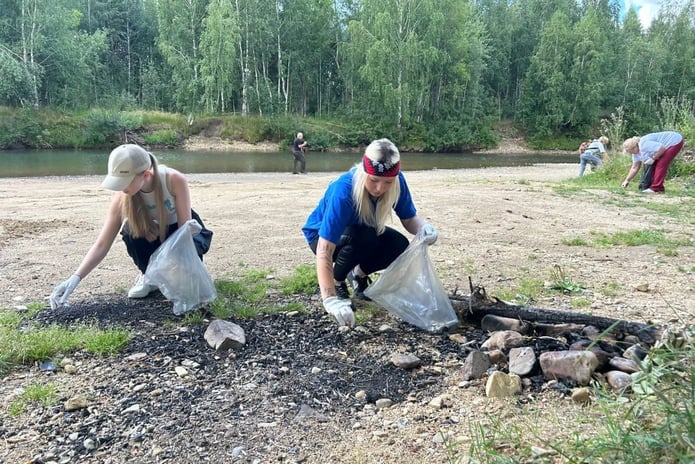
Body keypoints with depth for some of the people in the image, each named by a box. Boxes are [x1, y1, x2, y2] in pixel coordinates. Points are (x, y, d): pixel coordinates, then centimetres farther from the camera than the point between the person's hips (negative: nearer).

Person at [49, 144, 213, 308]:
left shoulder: (175, 180, -33)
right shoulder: (122, 197, -26)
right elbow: (101, 245, -25)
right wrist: (75, 278, -37)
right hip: (152, 234, 2)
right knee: (131, 231, -32)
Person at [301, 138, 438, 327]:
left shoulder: (397, 182, -24)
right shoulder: (343, 191, -39)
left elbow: (409, 218, -12)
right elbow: (324, 252, -44)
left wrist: (424, 227, -37)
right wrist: (331, 301, -54)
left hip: (364, 233, 5)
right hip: (323, 235, -5)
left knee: (400, 246, -22)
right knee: (363, 238, -36)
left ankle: (358, 274, 7)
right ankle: (336, 281, -7)